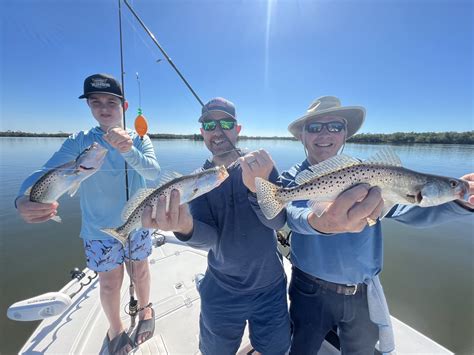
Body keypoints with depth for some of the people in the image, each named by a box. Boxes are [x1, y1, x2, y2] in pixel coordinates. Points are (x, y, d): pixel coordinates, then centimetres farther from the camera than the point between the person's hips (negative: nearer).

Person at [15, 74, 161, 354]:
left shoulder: (140, 140, -7)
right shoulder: (79, 141, -8)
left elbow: (154, 172, -22)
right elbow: (46, 172, -18)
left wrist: (128, 150, -41)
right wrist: (24, 199, -39)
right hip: (100, 230, 0)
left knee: (141, 270, 20)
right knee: (110, 283, 14)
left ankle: (145, 308, 50)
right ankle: (115, 328, 45)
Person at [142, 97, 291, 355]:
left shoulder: (262, 166, -10)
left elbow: (277, 221, -22)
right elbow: (209, 237, -17)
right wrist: (185, 228, -40)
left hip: (270, 287, 0)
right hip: (221, 291, 1)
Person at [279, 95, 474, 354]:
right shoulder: (292, 179, -13)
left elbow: (409, 210, -15)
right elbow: (295, 215, -34)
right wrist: (319, 222, -55)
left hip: (364, 294, 3)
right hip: (311, 291, -2)